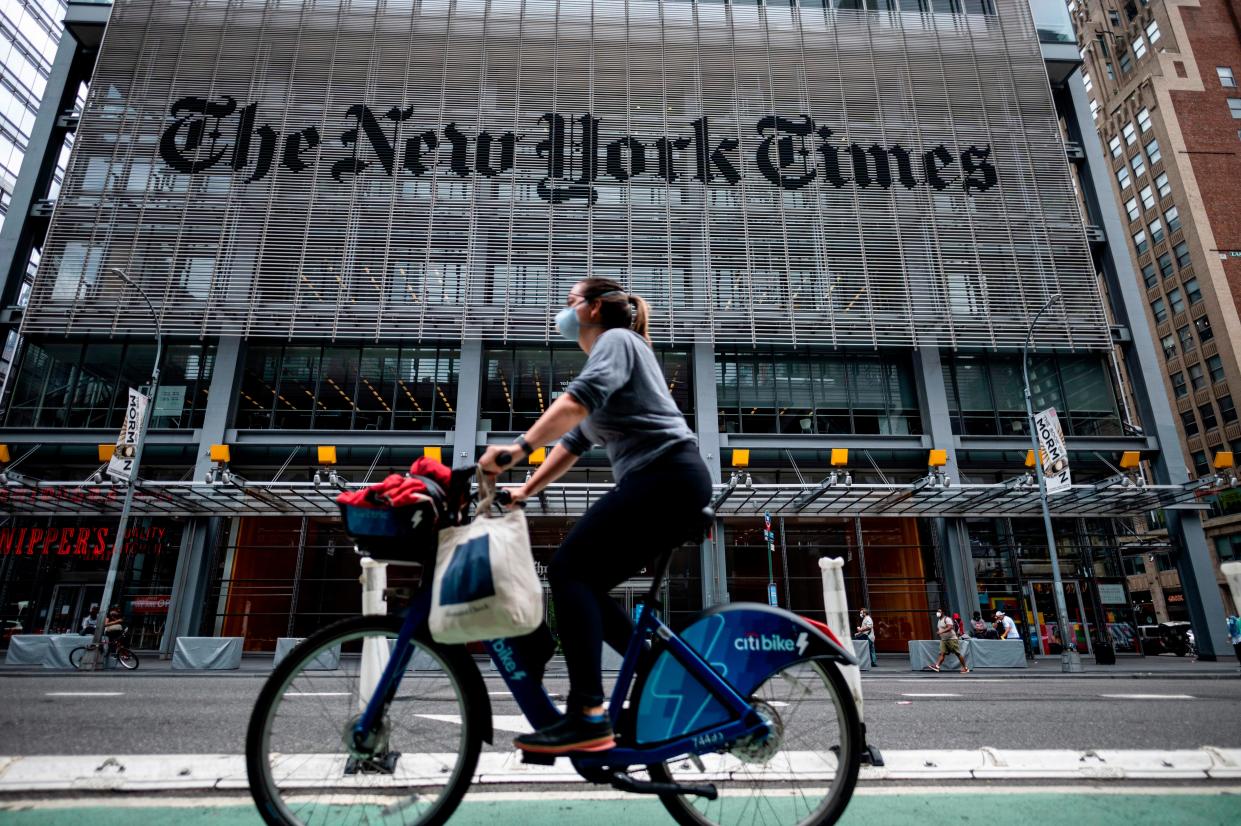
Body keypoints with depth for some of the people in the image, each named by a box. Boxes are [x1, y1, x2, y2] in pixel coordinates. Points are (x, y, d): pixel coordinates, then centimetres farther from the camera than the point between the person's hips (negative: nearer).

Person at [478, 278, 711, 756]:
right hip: (668, 485, 9)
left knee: (569, 570, -16)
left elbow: (581, 397, -20)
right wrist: (525, 491, 23)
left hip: (666, 476, -9)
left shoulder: (617, 340, 2)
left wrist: (519, 447, -28)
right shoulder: (606, 359, 30)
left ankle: (587, 718, -20)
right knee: (585, 586, 7)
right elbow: (573, 441, 28)